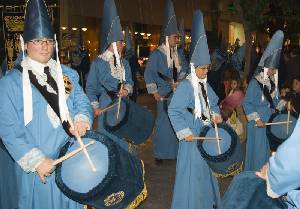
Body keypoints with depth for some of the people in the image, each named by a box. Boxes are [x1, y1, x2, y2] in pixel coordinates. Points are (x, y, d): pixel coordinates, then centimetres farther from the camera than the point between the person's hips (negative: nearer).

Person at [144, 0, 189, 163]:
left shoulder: (178, 54, 12)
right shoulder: (156, 54, -5)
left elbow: (185, 69, 10)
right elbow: (149, 74, -8)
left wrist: (178, 81, -8)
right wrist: (154, 92, -11)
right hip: (164, 95, -5)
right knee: (163, 123, -1)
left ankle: (176, 151, 19)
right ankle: (160, 154, 10)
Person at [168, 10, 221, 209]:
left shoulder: (205, 85, 6)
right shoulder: (185, 86, -17)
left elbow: (213, 103, 20)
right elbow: (173, 111, -20)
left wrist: (216, 115, 0)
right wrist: (184, 133, -20)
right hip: (192, 136, -8)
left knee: (207, 166, 20)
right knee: (192, 170, 0)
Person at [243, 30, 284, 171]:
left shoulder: (272, 82, 8)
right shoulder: (255, 82, -13)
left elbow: (275, 101, 16)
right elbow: (246, 103, -13)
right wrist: (256, 119, -16)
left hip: (271, 123, 6)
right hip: (258, 123, -6)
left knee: (268, 151, 13)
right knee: (258, 152, 1)